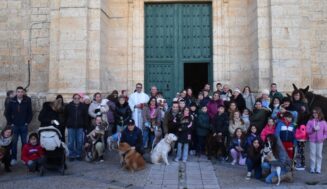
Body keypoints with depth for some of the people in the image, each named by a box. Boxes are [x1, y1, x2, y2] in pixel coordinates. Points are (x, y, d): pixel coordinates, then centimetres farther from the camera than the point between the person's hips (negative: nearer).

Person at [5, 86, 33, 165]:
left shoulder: (27, 101, -4)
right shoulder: (12, 101, -2)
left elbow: (30, 113, 1)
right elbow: (8, 113, 4)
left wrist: (27, 122, -4)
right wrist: (10, 123, 0)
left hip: (24, 126, 0)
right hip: (14, 126, 1)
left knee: (24, 142, 6)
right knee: (14, 143, 3)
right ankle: (14, 159, 13)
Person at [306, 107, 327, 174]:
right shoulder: (310, 121, -2)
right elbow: (307, 131, -6)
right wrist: (313, 130, -21)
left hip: (320, 141, 1)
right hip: (312, 140, -1)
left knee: (319, 155, 6)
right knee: (312, 154, 3)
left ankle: (318, 169, 15)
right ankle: (312, 168, 14)